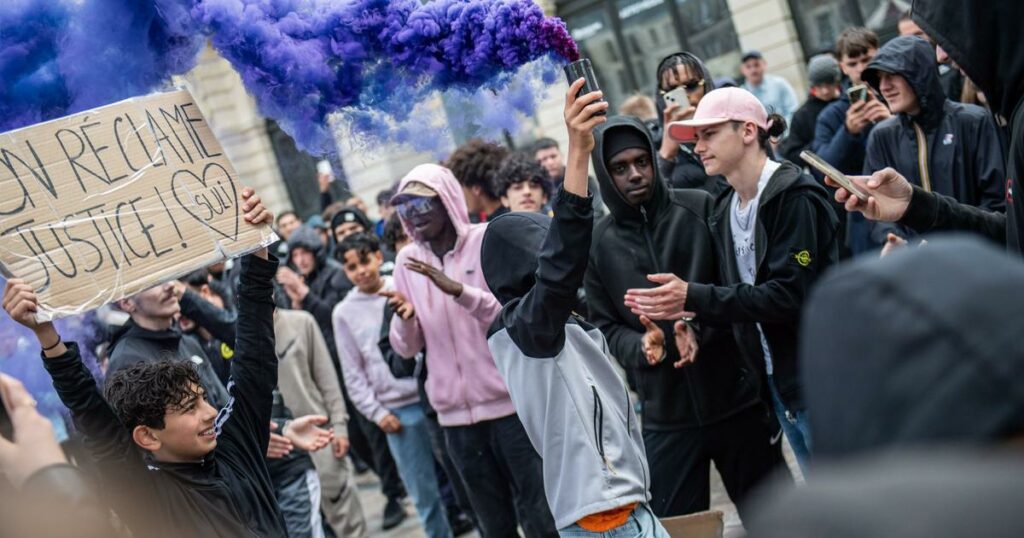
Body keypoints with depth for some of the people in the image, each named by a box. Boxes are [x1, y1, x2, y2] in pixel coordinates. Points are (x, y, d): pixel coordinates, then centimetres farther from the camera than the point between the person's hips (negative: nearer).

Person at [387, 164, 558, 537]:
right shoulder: (407, 260, 6)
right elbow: (407, 349, 7)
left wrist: (460, 291, -25)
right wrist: (404, 319, -15)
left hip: (511, 402, -4)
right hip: (456, 413, 4)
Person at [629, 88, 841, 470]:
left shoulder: (794, 196, -15)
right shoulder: (725, 210, 10)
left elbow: (790, 295, -22)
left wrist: (694, 298, -25)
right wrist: (689, 311, -7)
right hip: (776, 379, 8)